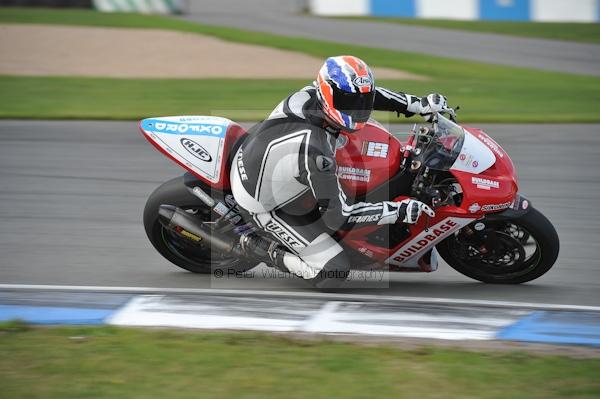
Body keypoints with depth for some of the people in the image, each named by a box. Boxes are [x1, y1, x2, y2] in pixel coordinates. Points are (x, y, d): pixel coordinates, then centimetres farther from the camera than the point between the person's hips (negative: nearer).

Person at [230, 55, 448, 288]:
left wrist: (419, 105, -2)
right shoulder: (315, 151, -40)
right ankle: (257, 247, 3)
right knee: (333, 273, -10)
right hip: (267, 204, -8)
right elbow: (338, 216, -31)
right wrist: (398, 211, -29)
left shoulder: (311, 95, -19)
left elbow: (361, 93, 1)